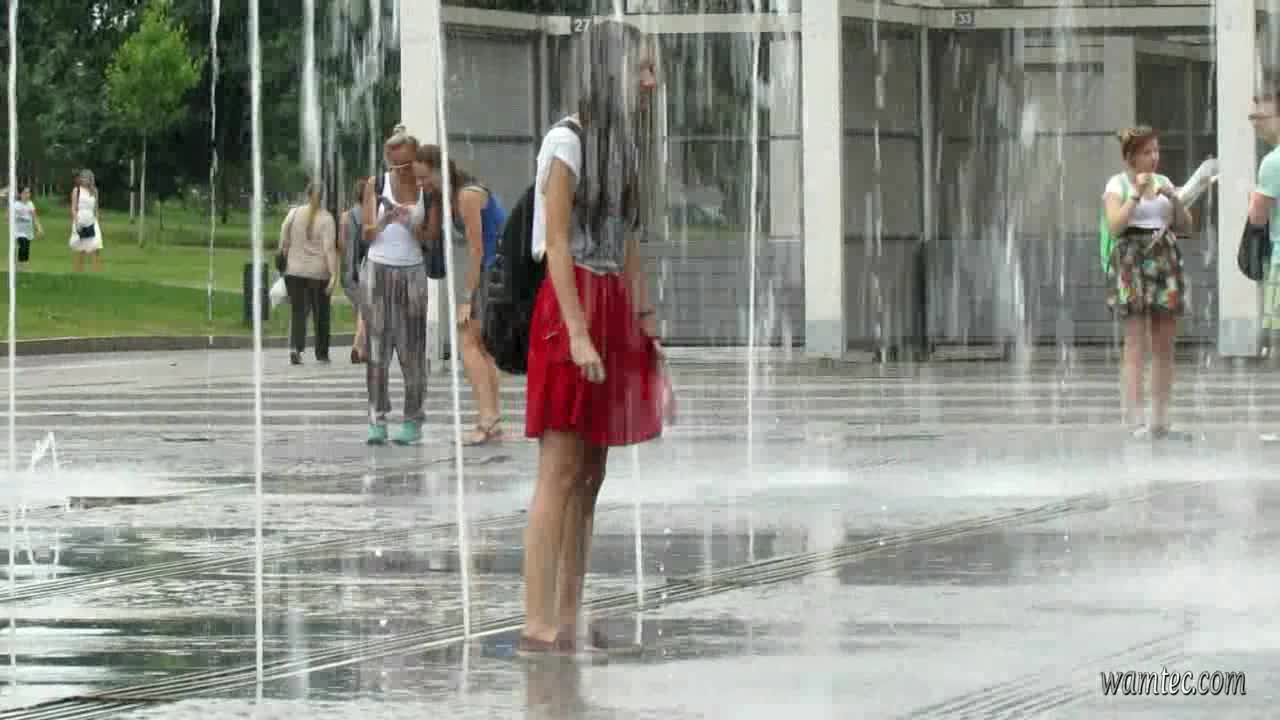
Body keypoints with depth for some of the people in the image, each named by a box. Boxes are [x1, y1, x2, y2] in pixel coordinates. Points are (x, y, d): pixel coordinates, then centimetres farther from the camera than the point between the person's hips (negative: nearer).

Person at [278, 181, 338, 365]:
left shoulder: (293, 214, 2)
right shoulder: (326, 219, -7)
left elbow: (284, 243, 4)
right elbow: (329, 248, -13)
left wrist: (284, 261, 19)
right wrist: (334, 275, -15)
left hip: (294, 271, 2)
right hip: (319, 273, -2)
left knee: (298, 312, 4)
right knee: (321, 314, 13)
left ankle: (295, 348, -17)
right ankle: (322, 354, 21)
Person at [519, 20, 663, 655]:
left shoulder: (619, 145, 15)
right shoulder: (567, 142, -10)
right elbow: (557, 246, -14)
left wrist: (645, 322, 12)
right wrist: (577, 333, -20)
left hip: (612, 310, 8)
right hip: (569, 307, -8)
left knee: (589, 477, 7)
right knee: (560, 472, -10)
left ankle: (568, 623, 8)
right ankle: (538, 626, -11)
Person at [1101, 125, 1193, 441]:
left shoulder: (1163, 182, 14)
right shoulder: (1118, 184, 0)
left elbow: (1185, 226, 12)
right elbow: (1115, 226, -13)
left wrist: (1175, 199, -4)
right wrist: (1136, 194, -16)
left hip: (1166, 261, 6)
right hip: (1133, 261, -6)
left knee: (1164, 347, 4)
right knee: (1137, 346, -10)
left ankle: (1160, 422, 7)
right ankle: (1136, 422, -13)